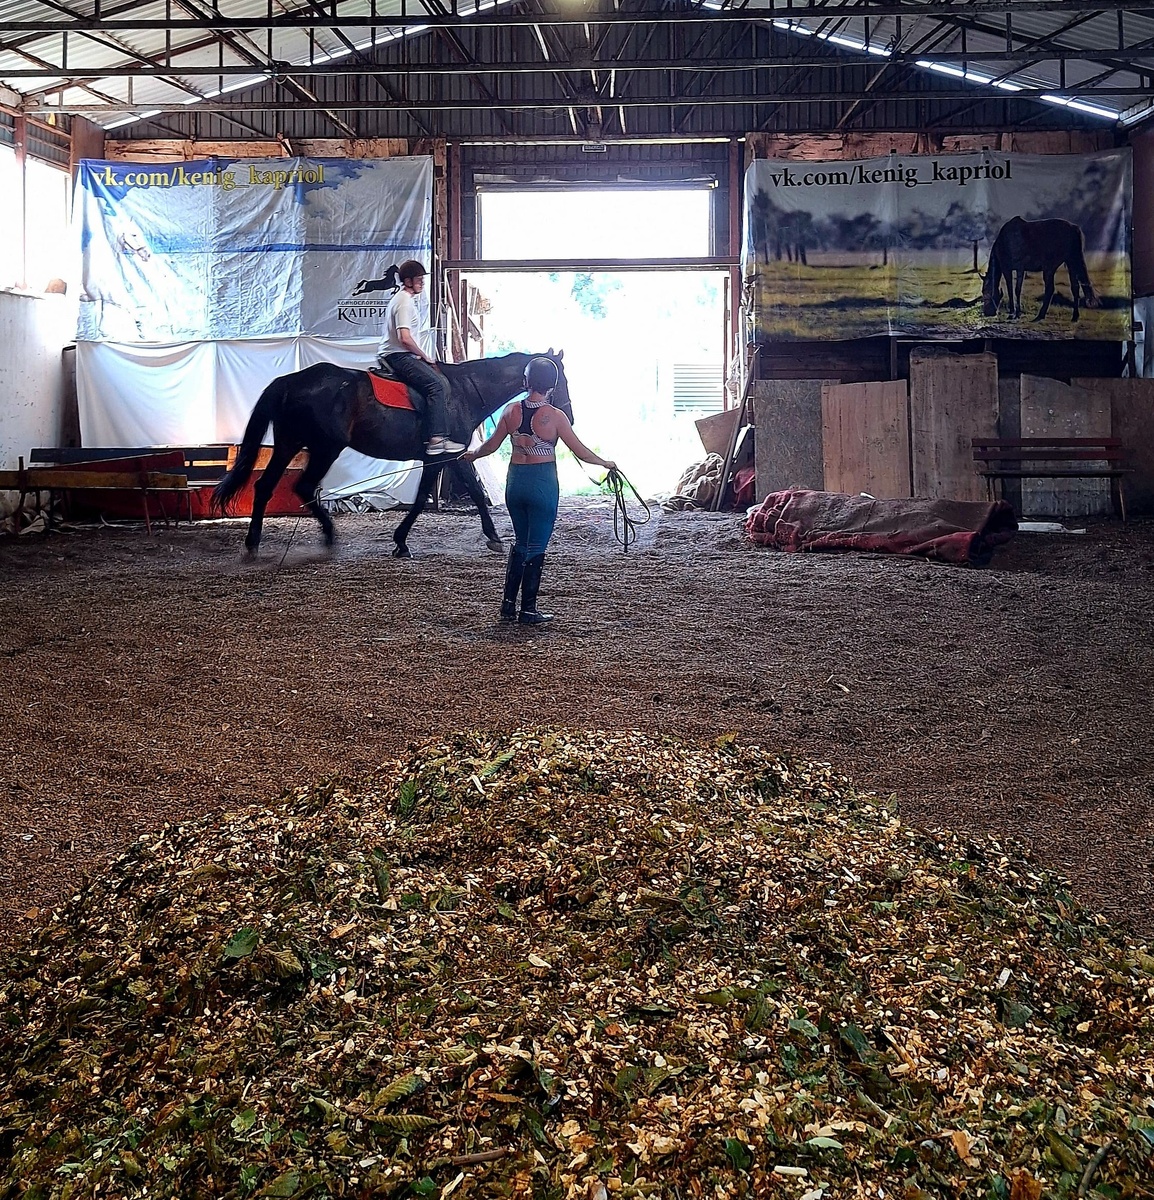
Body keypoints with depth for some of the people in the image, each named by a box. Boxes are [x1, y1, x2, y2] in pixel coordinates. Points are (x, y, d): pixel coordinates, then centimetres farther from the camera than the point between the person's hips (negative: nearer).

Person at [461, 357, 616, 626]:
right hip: (543, 484, -4)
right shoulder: (555, 416, -12)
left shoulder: (511, 410, -1)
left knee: (521, 543, 19)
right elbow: (581, 452, -8)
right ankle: (528, 609, 8)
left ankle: (508, 604, 19)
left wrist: (472, 455, 27)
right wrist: (605, 463, 9)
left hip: (515, 481, 4)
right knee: (536, 547, 4)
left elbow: (492, 444, 7)